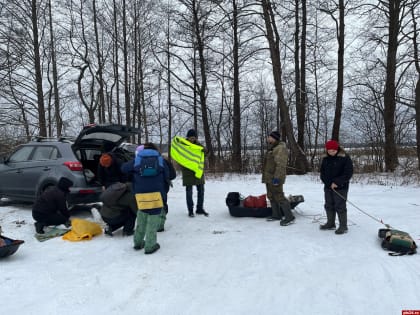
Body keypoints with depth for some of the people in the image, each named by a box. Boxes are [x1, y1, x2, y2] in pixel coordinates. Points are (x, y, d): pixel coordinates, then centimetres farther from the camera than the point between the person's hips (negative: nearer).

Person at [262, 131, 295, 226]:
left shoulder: (280, 148, -15)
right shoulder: (272, 148, 17)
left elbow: (281, 165, -22)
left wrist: (277, 177, -26)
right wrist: (266, 177, 23)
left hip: (275, 178, -11)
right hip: (269, 178, 11)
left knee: (279, 197, -10)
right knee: (271, 196, 16)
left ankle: (289, 217, -5)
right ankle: (276, 215, 26)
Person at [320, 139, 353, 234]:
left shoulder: (345, 158, -10)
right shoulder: (325, 159, 6)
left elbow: (348, 173, -13)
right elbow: (322, 173, 7)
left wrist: (336, 182, -18)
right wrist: (329, 183, -9)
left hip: (340, 187, -6)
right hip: (328, 187, 6)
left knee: (340, 207, -4)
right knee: (329, 206, 13)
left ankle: (343, 226, 6)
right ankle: (331, 224, 27)